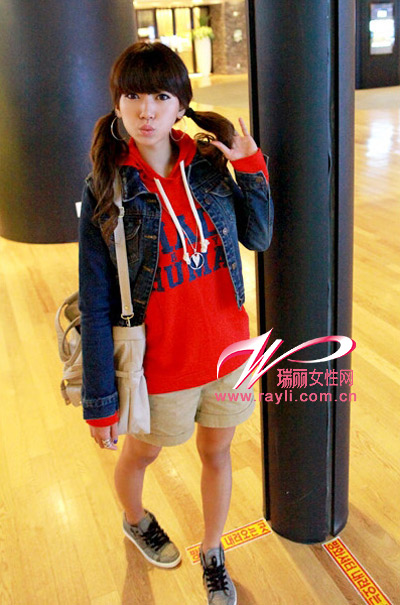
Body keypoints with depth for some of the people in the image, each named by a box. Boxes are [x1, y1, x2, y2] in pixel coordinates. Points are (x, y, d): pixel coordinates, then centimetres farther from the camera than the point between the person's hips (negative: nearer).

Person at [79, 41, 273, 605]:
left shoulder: (209, 164, -5)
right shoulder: (106, 190, -15)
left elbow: (259, 237, 5)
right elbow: (95, 305, -13)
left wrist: (252, 169, -9)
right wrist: (100, 400, -10)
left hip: (226, 350, 3)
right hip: (159, 364, -2)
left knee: (217, 452, 20)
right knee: (140, 453, 23)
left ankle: (212, 553, 49)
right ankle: (135, 521, 59)